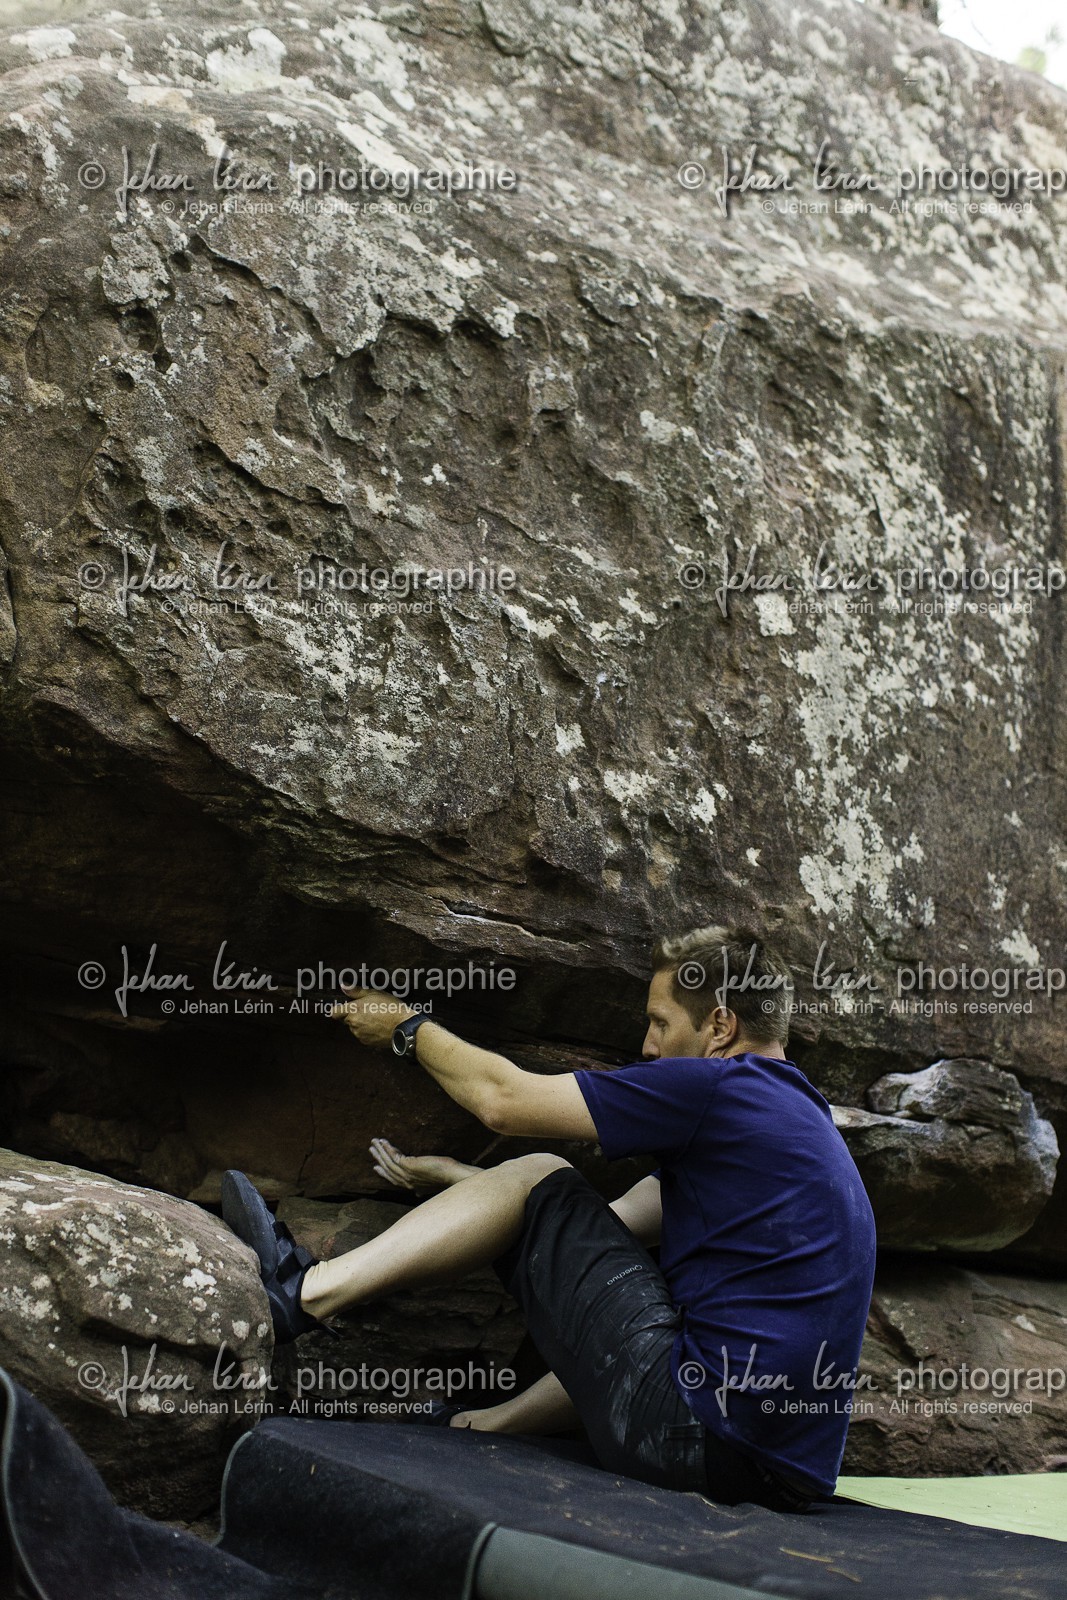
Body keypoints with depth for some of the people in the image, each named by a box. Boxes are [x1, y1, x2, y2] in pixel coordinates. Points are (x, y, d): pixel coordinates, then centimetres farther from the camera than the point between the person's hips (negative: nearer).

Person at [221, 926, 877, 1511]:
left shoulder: (720, 1087, -8)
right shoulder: (795, 1117, 20)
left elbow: (502, 1098, -3)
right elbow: (604, 1227, 25)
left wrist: (408, 1028, 15)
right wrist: (455, 1176, 30)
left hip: (701, 1434, -9)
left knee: (536, 1180, 1)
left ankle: (303, 1292, 6)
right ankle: (494, 1425, 35)